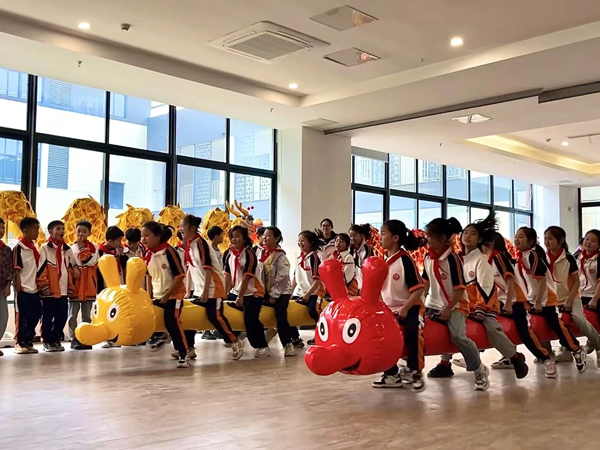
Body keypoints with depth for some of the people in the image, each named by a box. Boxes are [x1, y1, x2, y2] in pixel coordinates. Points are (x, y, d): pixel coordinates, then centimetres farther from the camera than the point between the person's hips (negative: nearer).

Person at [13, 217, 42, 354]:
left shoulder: (34, 246, 12)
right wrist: (18, 286, -15)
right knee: (22, 317, 0)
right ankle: (20, 343, 9)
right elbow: (16, 269, -12)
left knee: (35, 315, 9)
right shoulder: (19, 247, -11)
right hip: (24, 288, -7)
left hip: (34, 288, 7)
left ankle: (28, 342, 19)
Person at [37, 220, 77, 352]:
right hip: (50, 290, -5)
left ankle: (56, 340, 18)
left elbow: (70, 268, 20)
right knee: (48, 317, 0)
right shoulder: (45, 248, -2)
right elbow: (41, 269, -8)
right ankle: (47, 341, 10)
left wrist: (70, 286, 12)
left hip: (63, 290, 5)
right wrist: (44, 286, -13)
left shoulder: (67, 249, 15)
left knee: (62, 316, 6)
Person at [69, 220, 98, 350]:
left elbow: (93, 261, -10)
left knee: (87, 314, 8)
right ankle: (74, 339, 6)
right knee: (73, 314, 1)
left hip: (88, 285, 1)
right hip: (75, 285, -1)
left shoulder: (94, 247, 6)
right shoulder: (70, 249, 2)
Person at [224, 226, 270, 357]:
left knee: (250, 319, -19)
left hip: (252, 293, -7)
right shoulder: (228, 253, 1)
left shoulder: (249, 254, -16)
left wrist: (240, 297, -22)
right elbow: (228, 275, 2)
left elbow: (247, 277, -20)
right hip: (235, 291, 7)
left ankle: (263, 347, -5)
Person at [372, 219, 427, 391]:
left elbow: (418, 289, -17)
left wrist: (405, 309, -23)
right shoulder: (382, 260, 4)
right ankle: (392, 374, 3)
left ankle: (414, 372, -10)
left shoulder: (405, 260, -15)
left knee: (413, 330, -33)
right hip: (389, 309, 7)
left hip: (410, 307, -7)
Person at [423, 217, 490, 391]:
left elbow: (460, 287, -17)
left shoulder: (452, 258, -17)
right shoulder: (428, 257, 2)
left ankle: (480, 370, -4)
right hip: (434, 304, 7)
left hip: (455, 305, -7)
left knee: (458, 336, -26)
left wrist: (448, 308, -18)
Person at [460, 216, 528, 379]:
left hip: (483, 305, -7)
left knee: (492, 328, -28)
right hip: (464, 306, 7)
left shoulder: (481, 260, -8)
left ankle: (516, 358, -10)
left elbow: (485, 287, -16)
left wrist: (480, 308, -21)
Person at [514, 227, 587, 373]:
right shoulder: (520, 257, 6)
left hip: (546, 299, -9)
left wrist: (538, 303, -23)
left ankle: (577, 351, 12)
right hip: (531, 298, 9)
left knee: (557, 325, -8)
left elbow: (542, 280, -23)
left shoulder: (533, 255, -21)